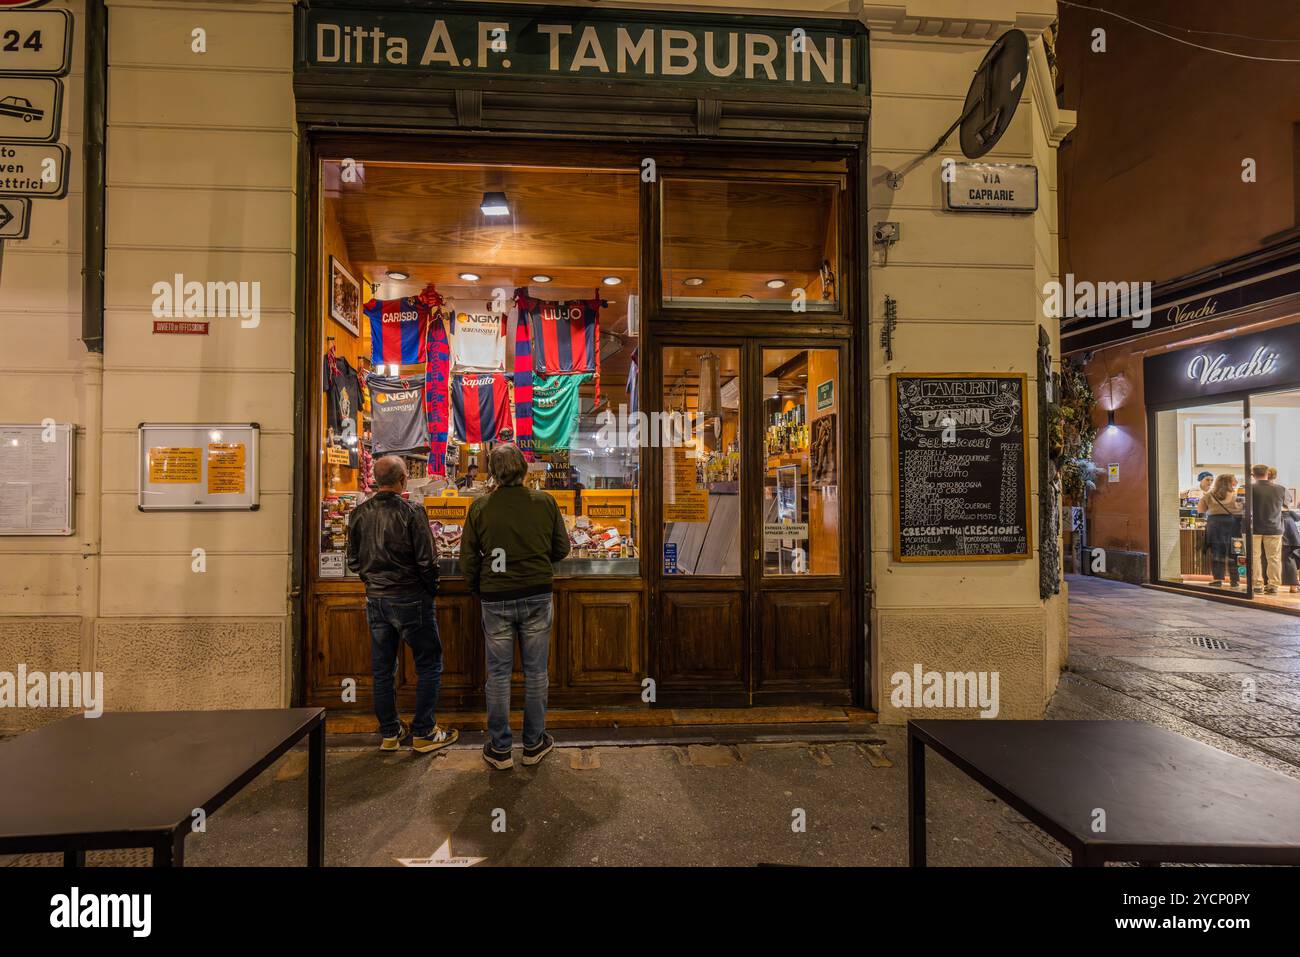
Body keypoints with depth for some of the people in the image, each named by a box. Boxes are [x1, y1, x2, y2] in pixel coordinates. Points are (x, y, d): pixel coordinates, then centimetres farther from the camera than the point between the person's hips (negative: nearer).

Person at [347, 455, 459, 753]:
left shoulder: (359, 514, 1)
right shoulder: (410, 512, -16)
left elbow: (354, 561, 8)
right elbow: (426, 561, -16)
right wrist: (431, 590, 1)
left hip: (375, 599, 6)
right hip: (409, 598, -6)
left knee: (382, 669, 15)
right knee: (429, 665, 7)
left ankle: (389, 733, 26)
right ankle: (423, 733, 12)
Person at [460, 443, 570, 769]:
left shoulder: (480, 507, -7)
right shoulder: (545, 502, -5)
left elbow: (468, 560, 0)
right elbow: (561, 549, 3)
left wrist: (478, 591, 17)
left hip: (495, 599, 0)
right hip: (537, 596, 1)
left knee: (498, 674, 11)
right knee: (535, 672, 12)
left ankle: (500, 749, 22)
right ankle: (534, 744, 25)